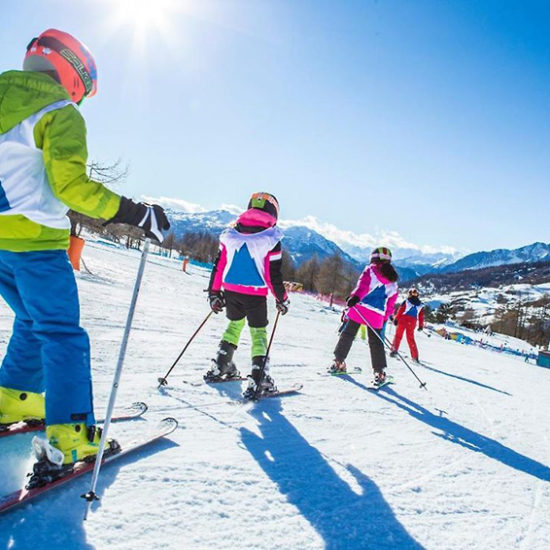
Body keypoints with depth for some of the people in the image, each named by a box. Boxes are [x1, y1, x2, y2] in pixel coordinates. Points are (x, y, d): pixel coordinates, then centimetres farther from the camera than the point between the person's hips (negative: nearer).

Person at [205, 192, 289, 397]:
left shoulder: (231, 234, 3)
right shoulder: (271, 240, -10)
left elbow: (219, 266, 5)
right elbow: (274, 275, -9)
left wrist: (214, 293, 13)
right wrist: (282, 299, 5)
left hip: (230, 291, 4)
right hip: (255, 295, -4)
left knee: (235, 323, 25)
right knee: (258, 332, 7)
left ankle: (220, 366, 24)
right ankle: (258, 378, 0)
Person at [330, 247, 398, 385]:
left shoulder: (371, 270, 3)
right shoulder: (393, 280, 19)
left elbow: (363, 285, -17)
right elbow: (391, 301, 20)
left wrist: (355, 297, -30)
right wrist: (386, 317, 26)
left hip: (361, 308, -4)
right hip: (377, 315, 4)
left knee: (347, 335, 7)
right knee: (376, 342, 10)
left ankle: (339, 362, 12)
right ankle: (380, 372, 8)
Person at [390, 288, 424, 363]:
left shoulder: (406, 301, 6)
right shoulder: (420, 305, 16)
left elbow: (400, 310, -2)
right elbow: (421, 316, 15)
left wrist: (396, 319, -2)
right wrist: (421, 325, 21)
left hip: (403, 320, -3)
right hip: (412, 322, 3)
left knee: (398, 335, 5)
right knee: (411, 338, 10)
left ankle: (394, 349, -14)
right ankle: (415, 357, 7)